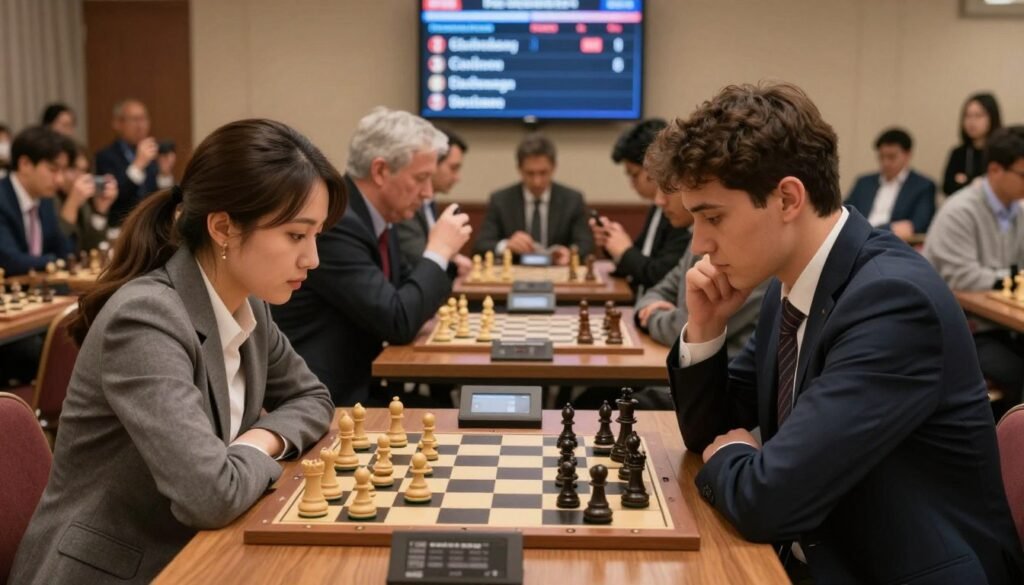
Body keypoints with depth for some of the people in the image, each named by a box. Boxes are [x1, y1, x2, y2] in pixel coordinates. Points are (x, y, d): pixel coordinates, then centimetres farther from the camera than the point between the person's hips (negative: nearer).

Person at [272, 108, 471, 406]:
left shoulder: (371, 217, 7)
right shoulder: (332, 222, -21)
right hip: (320, 401, -9)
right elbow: (398, 323, -24)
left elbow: (407, 293, 19)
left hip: (356, 386, 9)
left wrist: (441, 254, 0)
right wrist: (438, 251, -12)